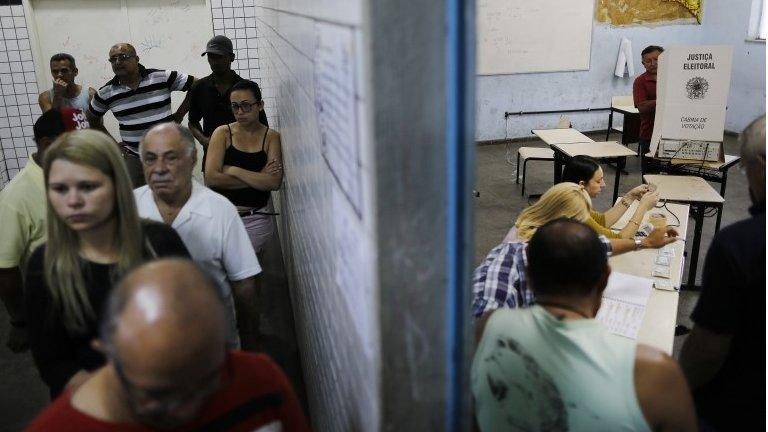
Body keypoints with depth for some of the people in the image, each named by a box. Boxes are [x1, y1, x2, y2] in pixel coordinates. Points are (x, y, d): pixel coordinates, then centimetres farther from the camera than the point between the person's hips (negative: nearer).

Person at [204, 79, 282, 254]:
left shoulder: (271, 137, 2)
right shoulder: (223, 133, 2)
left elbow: (275, 183, -12)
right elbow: (211, 178, -11)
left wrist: (234, 171, -13)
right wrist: (258, 178, -10)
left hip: (256, 220, -1)